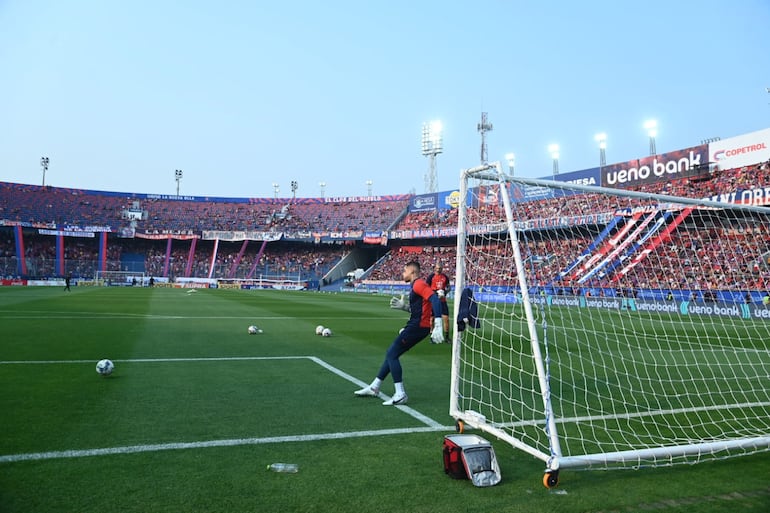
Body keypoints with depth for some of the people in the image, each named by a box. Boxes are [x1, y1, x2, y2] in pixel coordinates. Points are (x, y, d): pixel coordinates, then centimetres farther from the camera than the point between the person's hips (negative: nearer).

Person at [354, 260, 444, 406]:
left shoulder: (419, 284, -13)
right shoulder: (415, 286, 19)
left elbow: (434, 299, -26)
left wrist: (438, 325, -32)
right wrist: (404, 306, 13)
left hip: (417, 326, -10)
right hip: (416, 326, 10)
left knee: (392, 354, -9)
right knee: (391, 354, 15)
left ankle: (400, 394, -7)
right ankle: (374, 388, 24)